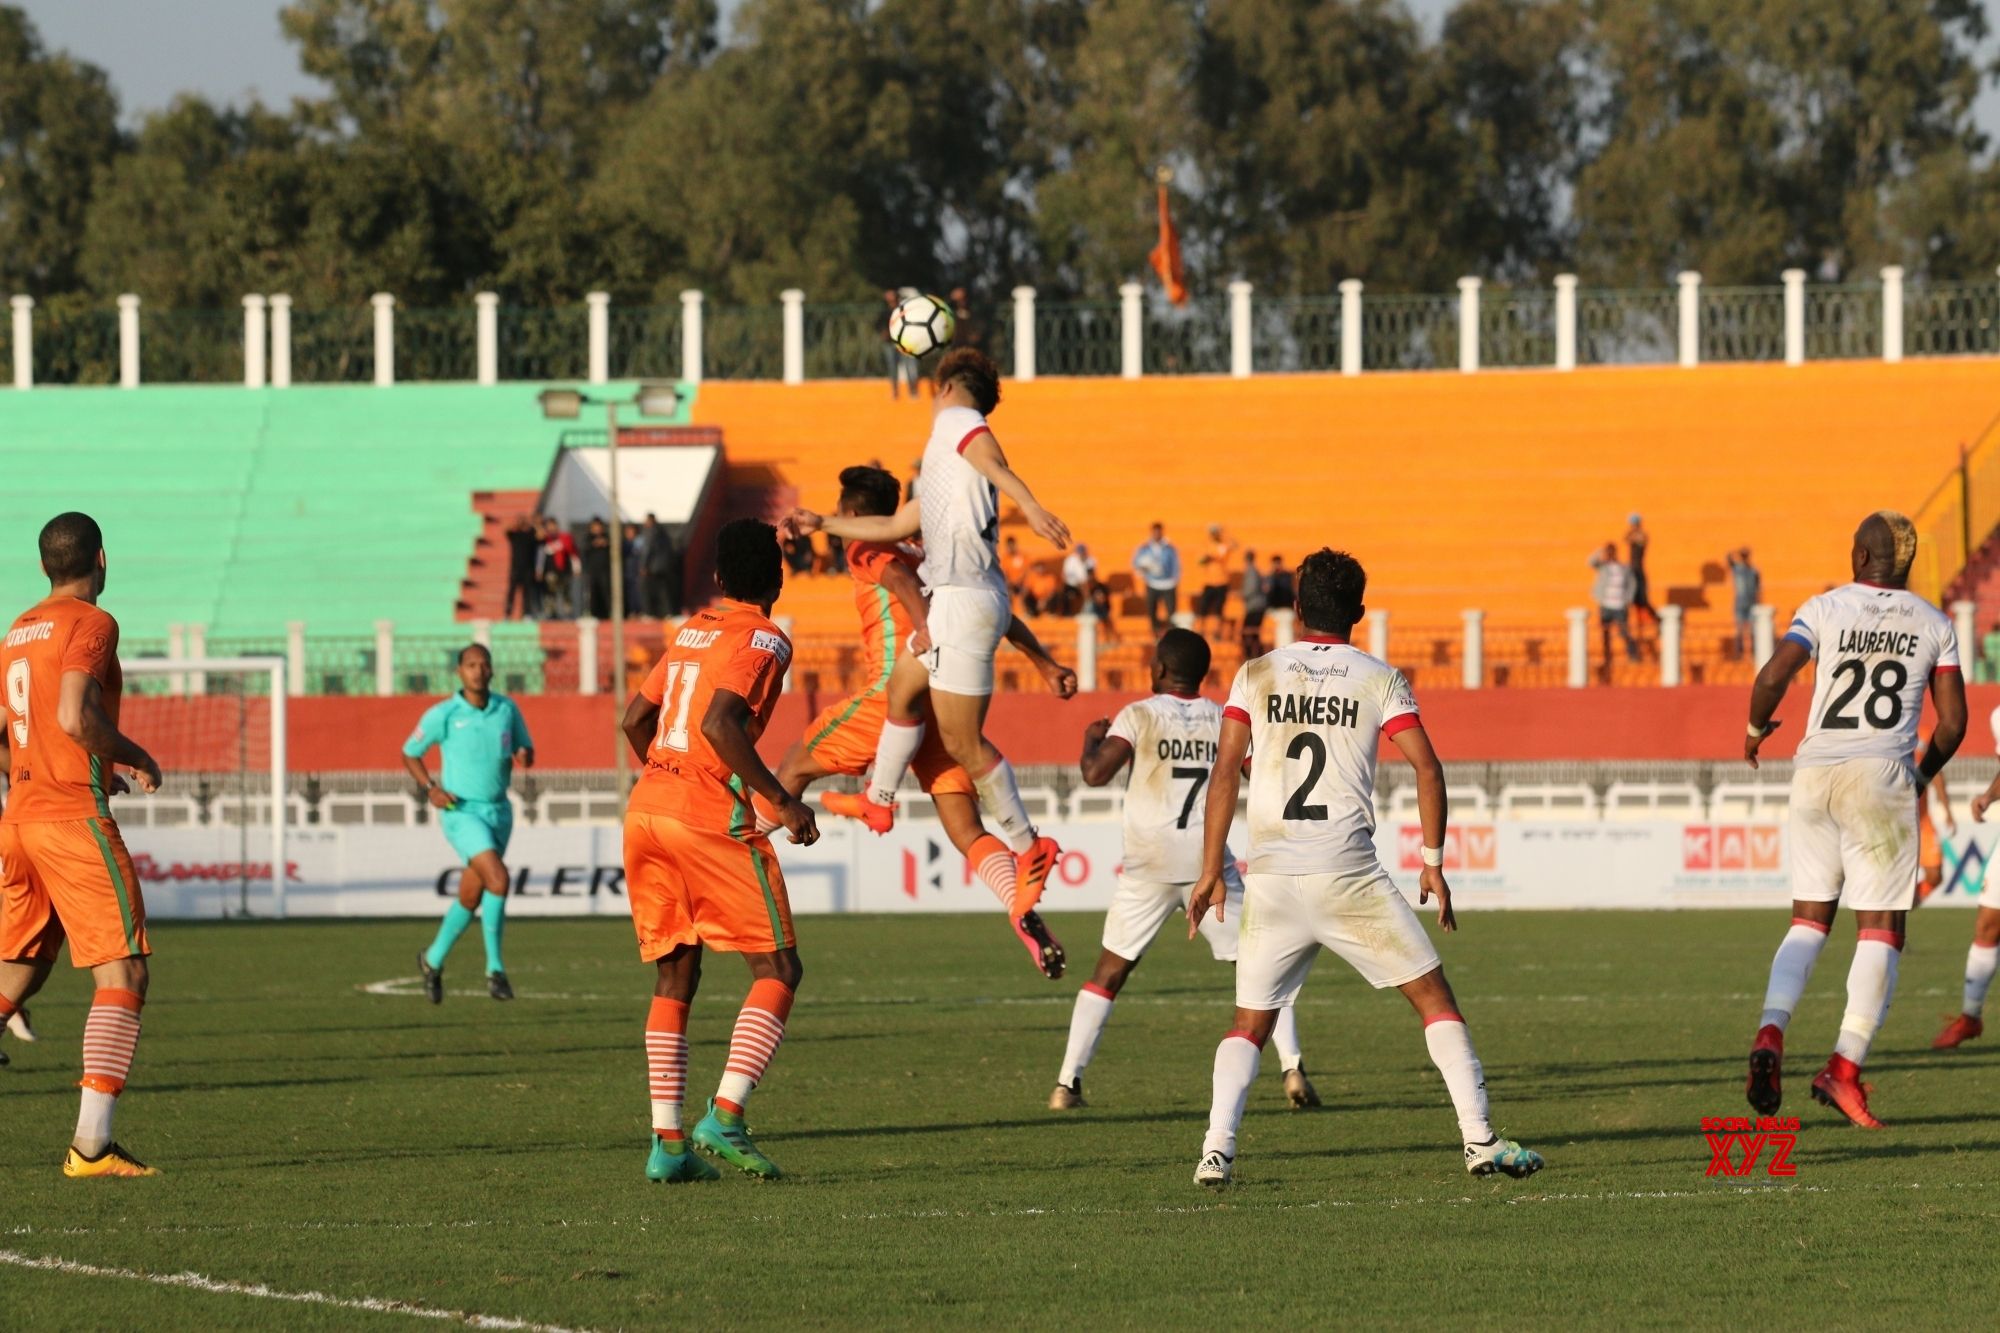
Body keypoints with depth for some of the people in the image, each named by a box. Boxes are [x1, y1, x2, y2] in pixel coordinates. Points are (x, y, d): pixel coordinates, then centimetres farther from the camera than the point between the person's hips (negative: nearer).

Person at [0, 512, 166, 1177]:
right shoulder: (90, 624, -8)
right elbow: (75, 717, -22)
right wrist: (134, 756, -6)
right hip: (76, 816, -8)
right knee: (124, 974, -7)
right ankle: (91, 1144, -17)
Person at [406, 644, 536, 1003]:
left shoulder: (507, 709, 2)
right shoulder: (442, 715, -8)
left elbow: (526, 749, 15)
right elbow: (410, 754, 4)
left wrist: (523, 756, -10)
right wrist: (431, 789, -11)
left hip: (498, 812, 5)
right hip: (461, 812, -5)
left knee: (471, 898, 12)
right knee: (499, 879, -24)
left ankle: (433, 960, 34)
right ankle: (495, 969, -15)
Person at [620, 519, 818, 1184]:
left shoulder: (692, 630, 18)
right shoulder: (762, 640, -4)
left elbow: (635, 717, 21)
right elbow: (719, 723, -18)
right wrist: (781, 799, -14)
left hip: (645, 807, 7)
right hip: (711, 817, -7)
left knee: (674, 977, 12)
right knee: (778, 970, -1)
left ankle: (667, 1142, 5)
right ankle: (725, 1116, -16)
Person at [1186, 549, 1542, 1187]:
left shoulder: (1256, 675, 7)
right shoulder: (1379, 679, 4)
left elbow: (1225, 771, 2)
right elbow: (1427, 768, -3)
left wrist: (1212, 870, 5)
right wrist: (1433, 863, 5)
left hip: (1271, 875, 2)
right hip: (1349, 877, -2)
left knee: (1250, 1024, 12)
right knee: (1434, 995, 8)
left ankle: (1217, 1148, -7)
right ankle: (1480, 1140, -1)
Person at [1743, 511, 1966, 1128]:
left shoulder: (1825, 610, 2)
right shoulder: (1933, 625, 6)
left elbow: (1773, 676, -12)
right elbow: (1952, 721, 6)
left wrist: (1756, 726, 8)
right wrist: (1924, 774, 24)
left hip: (1815, 774, 2)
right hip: (1881, 776, -1)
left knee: (1809, 920, 14)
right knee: (1881, 932, 3)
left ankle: (1770, 1036, -8)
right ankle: (1845, 1069, -9)